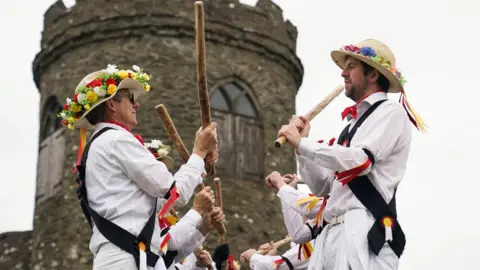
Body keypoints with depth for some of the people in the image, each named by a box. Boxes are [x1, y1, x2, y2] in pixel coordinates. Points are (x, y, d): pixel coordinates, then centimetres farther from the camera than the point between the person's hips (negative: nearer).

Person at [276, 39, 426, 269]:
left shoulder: (390, 113, 1)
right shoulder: (351, 126, 24)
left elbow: (360, 161, -17)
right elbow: (321, 186, 23)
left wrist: (301, 142, -9)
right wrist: (300, 143, 10)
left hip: (364, 233, -8)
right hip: (331, 234, 8)